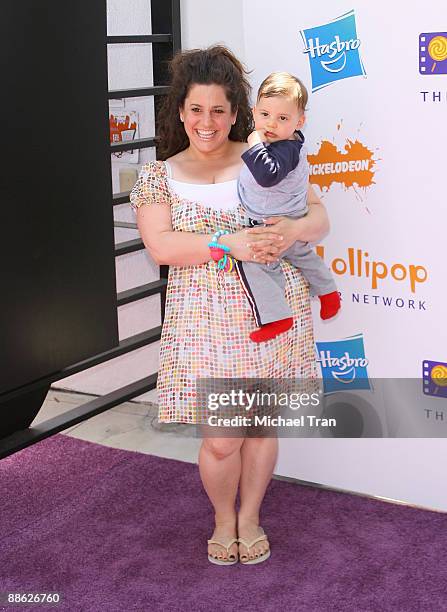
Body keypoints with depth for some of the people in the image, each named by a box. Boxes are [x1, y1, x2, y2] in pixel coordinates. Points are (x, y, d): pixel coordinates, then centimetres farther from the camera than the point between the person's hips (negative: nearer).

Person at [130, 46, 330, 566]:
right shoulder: (158, 176, 4)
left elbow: (319, 217, 5)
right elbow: (159, 246, -9)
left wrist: (293, 229, -19)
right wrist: (228, 242, -22)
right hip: (207, 320, -1)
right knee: (221, 440, -1)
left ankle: (250, 517, 36)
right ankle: (223, 518, 29)